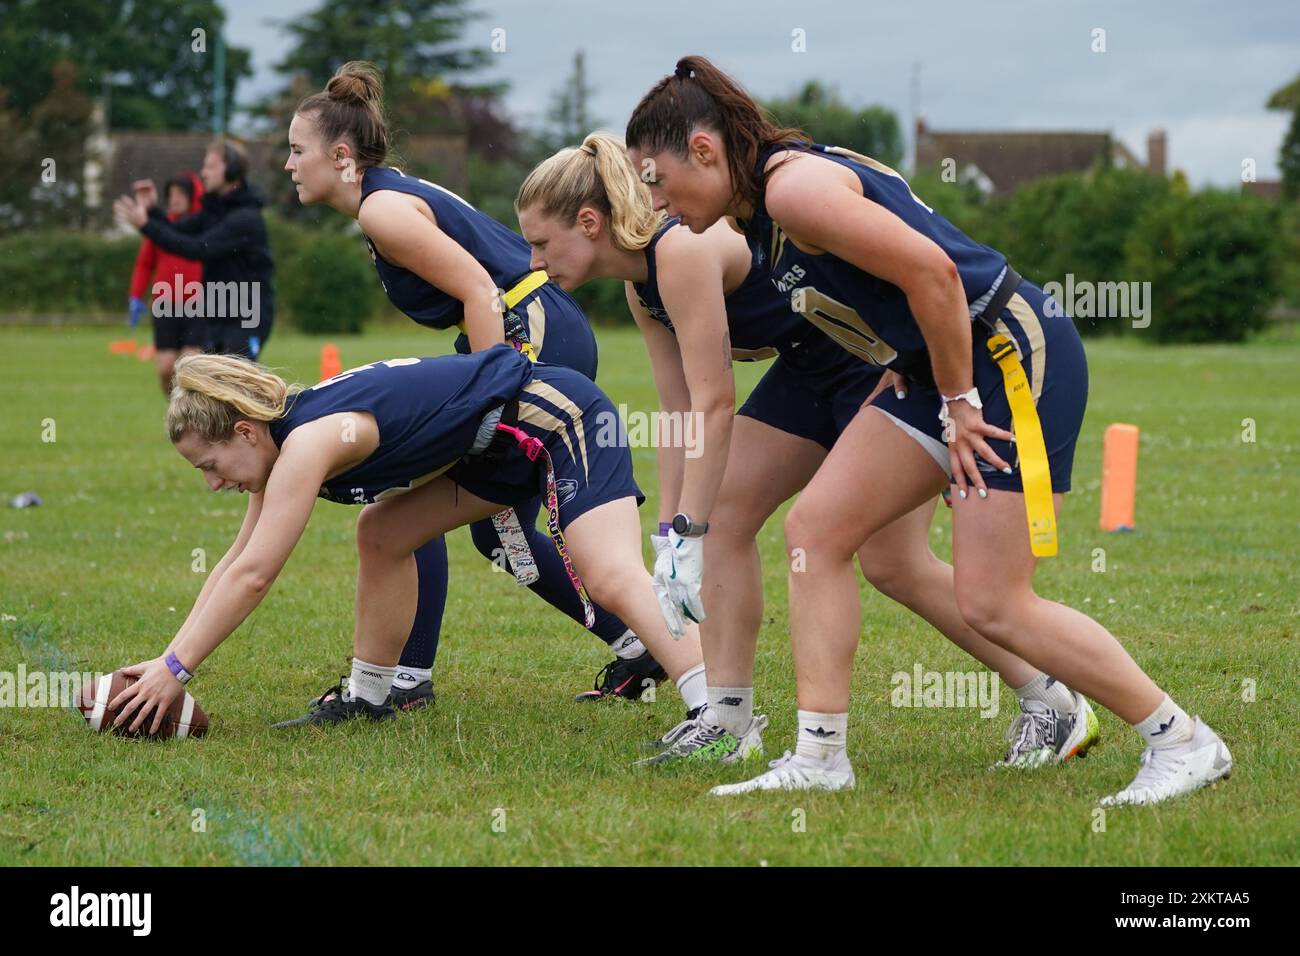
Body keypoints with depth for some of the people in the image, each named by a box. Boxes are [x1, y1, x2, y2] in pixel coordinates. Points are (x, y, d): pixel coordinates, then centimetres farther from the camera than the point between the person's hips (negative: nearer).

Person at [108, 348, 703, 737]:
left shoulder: (308, 441, -22)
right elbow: (234, 563, 14)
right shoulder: (284, 437, 7)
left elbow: (252, 576, -24)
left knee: (611, 577, -26)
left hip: (554, 417, -10)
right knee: (382, 536, 13)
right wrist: (166, 659, 9)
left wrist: (175, 671, -20)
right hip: (503, 447, 10)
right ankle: (368, 699, 21)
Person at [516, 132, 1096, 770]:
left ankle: (1052, 703, 3)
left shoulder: (683, 250, -26)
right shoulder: (641, 285, 4)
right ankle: (728, 722, 2)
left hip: (893, 353, -10)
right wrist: (668, 534, 5)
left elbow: (714, 405, -28)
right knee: (727, 519, 0)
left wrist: (687, 534, -27)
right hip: (815, 364, 10)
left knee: (892, 564, -9)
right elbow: (679, 412, 8)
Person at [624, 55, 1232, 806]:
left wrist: (957, 403, -16)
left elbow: (931, 271, -23)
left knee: (993, 604, -9)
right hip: (941, 368, 10)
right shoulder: (770, 198, 12)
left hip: (1015, 354, -10)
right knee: (814, 529, 4)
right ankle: (820, 757, 6)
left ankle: (1184, 743, 3)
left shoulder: (793, 188, -19)